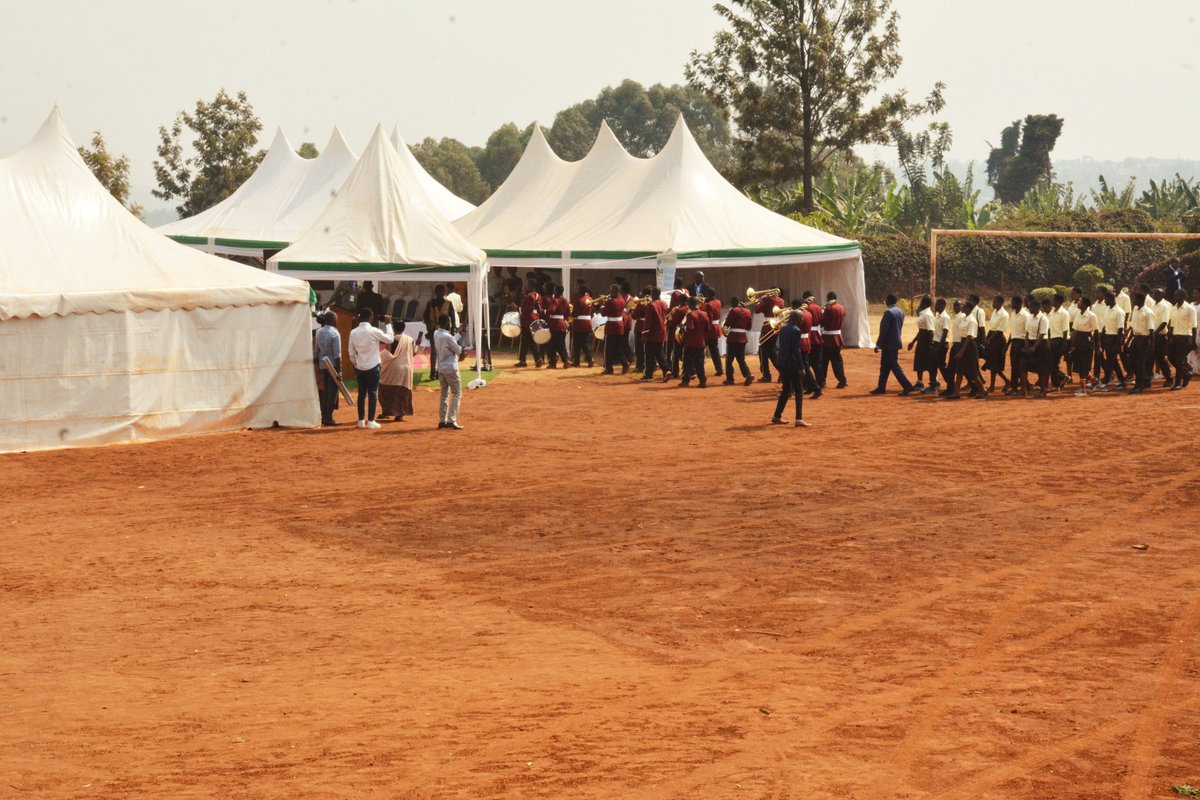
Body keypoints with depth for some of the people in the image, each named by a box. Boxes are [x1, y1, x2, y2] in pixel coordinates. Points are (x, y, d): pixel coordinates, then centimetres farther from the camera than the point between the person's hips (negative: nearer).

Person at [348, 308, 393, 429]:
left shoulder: (353, 332, 1)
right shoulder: (374, 331, -12)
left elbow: (351, 353, 6)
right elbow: (389, 340, 0)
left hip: (360, 368, 4)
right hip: (373, 367, -4)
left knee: (361, 394, 11)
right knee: (373, 394, 0)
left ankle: (361, 420, 12)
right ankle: (371, 421, -3)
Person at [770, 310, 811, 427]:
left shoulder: (783, 328, 10)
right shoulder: (796, 331, -13)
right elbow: (797, 351, -16)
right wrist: (802, 367, -12)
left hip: (781, 363, 8)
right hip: (792, 364, -8)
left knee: (786, 390, 19)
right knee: (799, 391, -3)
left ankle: (777, 417, 21)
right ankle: (799, 419, -11)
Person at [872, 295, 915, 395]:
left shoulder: (889, 312, -18)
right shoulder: (900, 311, 10)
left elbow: (884, 330, -19)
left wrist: (878, 345, -14)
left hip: (889, 344, -9)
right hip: (896, 342, 9)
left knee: (895, 366, -6)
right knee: (884, 366, 14)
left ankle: (907, 386, -11)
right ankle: (881, 388, 18)